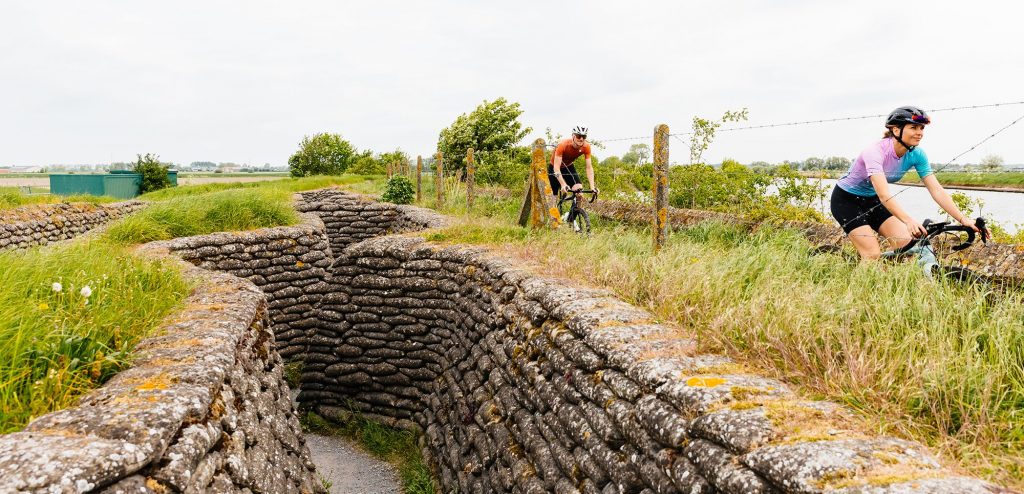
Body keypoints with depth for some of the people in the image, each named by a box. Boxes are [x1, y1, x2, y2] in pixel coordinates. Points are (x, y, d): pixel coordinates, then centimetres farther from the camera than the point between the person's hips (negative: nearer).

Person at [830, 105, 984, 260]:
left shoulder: (916, 155, -13)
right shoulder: (876, 151, -31)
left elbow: (937, 190, -15)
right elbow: (884, 194, -44)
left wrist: (963, 220, -26)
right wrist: (909, 221, -56)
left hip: (871, 200, 6)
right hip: (847, 199, -6)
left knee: (906, 244, -12)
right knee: (873, 255, -18)